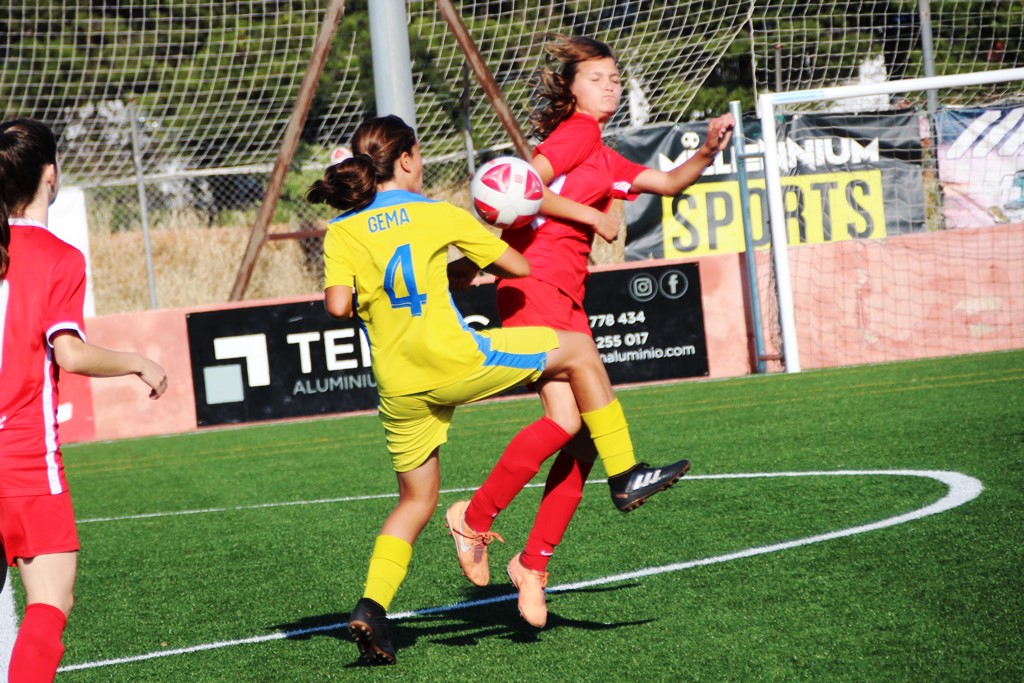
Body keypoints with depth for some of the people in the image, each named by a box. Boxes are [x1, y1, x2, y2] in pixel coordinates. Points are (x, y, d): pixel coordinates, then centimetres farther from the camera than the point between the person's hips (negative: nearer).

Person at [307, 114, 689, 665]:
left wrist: (363, 303, 14)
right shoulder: (439, 215, 4)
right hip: (453, 360, -4)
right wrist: (474, 266, 29)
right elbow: (518, 267, 9)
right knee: (578, 350, 13)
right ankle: (624, 474, 13)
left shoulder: (342, 231, 7)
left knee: (416, 500, 19)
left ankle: (372, 607, 2)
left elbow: (338, 305, -8)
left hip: (399, 388, 4)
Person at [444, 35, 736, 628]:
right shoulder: (577, 130, -2)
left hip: (568, 296, 9)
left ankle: (534, 562, 8)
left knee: (585, 438, 2)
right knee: (566, 418, -21)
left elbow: (669, 182, 33)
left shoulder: (607, 161, 26)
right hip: (535, 284, -9)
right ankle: (476, 519, -7)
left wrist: (707, 154, 15)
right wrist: (594, 217, -8)